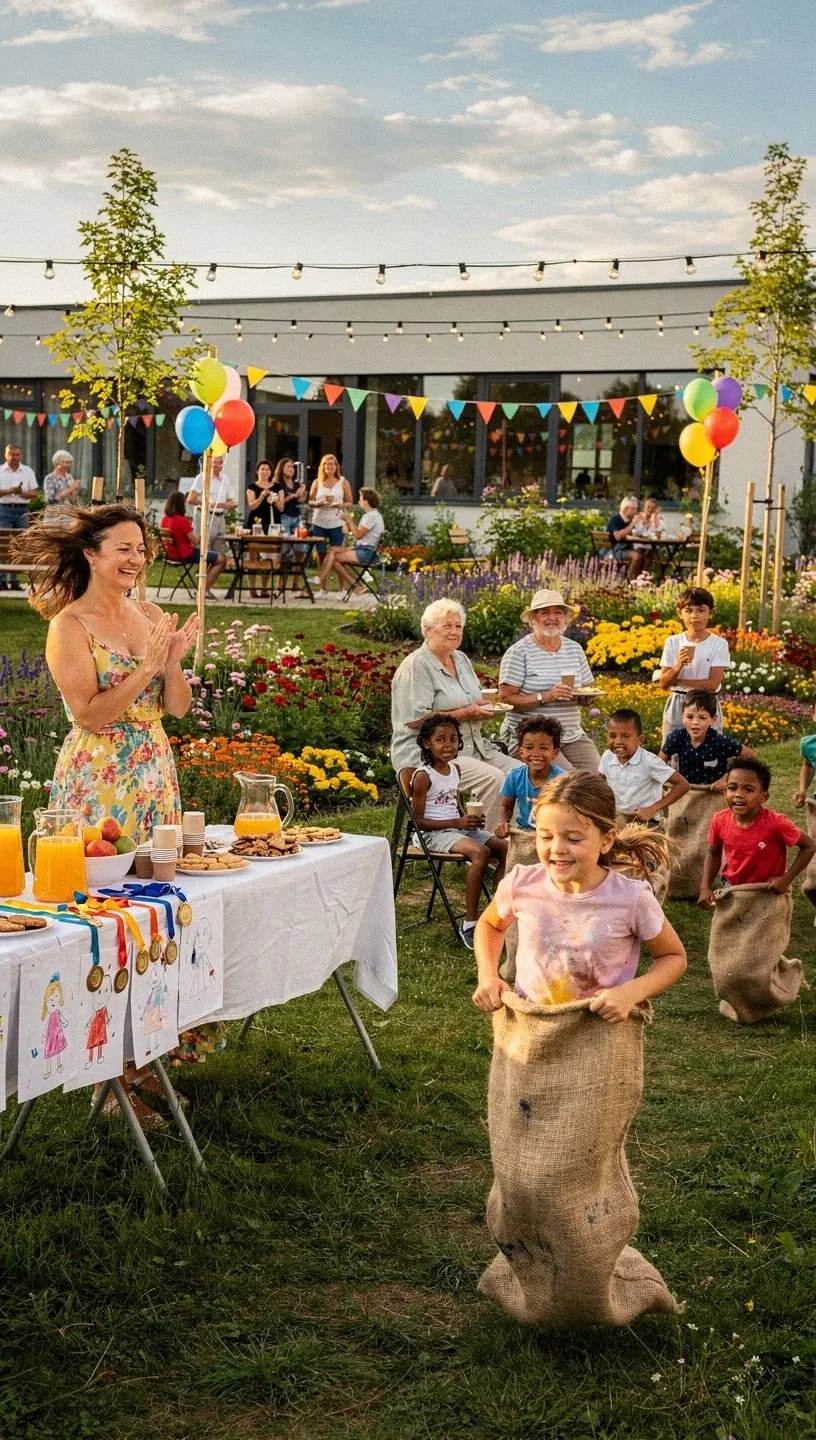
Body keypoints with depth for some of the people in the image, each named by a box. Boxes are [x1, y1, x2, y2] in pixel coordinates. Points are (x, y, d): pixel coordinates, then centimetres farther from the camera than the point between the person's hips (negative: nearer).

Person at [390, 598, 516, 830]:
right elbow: (416, 720, -18)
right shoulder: (415, 666, -10)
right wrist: (465, 714, -16)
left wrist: (484, 710, 1)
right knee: (492, 778, -28)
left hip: (472, 748, 9)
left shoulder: (461, 659, 17)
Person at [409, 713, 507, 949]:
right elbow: (419, 821, -14)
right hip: (434, 833, -8)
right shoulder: (423, 776, -12)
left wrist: (469, 819, 4)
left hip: (458, 828, 8)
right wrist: (457, 823, -19)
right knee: (480, 852, -31)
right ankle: (469, 925, -28)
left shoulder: (454, 769, 12)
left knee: (505, 849, -6)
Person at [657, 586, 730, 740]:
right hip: (676, 706, 2)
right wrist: (677, 667, -20)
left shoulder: (719, 644, -5)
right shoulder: (673, 642, 2)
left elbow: (712, 684, -13)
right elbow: (663, 684, 0)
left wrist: (677, 681, -10)